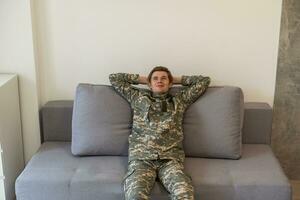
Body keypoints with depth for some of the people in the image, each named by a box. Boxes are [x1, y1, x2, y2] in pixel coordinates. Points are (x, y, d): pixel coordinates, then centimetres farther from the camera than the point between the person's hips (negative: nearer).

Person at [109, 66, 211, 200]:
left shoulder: (180, 99, 27)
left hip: (170, 158, 1)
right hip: (141, 157, 0)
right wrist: (143, 79, 33)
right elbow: (114, 78, 30)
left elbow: (204, 80, 29)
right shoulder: (138, 97, 26)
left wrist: (176, 79, 33)